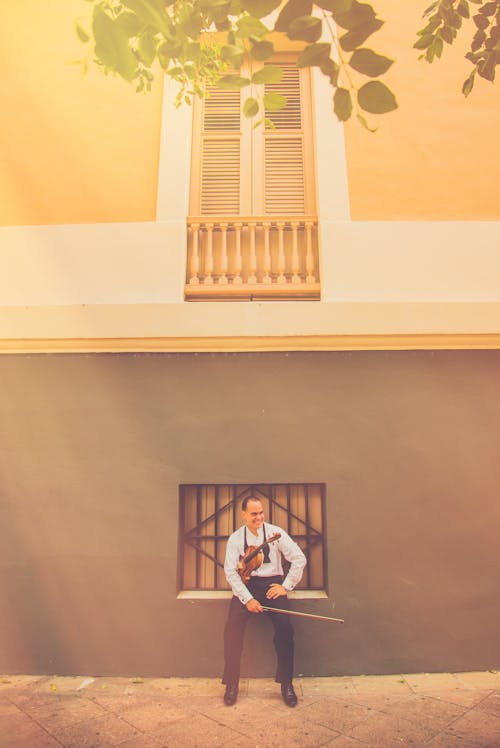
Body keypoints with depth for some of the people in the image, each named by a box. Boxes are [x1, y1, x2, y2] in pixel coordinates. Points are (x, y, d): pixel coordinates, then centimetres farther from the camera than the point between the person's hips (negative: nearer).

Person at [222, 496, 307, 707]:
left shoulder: (275, 532, 1)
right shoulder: (235, 538, 2)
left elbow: (299, 559, 0)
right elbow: (230, 571, -5)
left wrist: (286, 586, -5)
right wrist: (247, 598, -15)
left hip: (272, 583, 0)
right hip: (246, 585, 0)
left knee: (284, 626, -22)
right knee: (233, 626, -22)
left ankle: (286, 683, -3)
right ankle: (231, 683, -3)